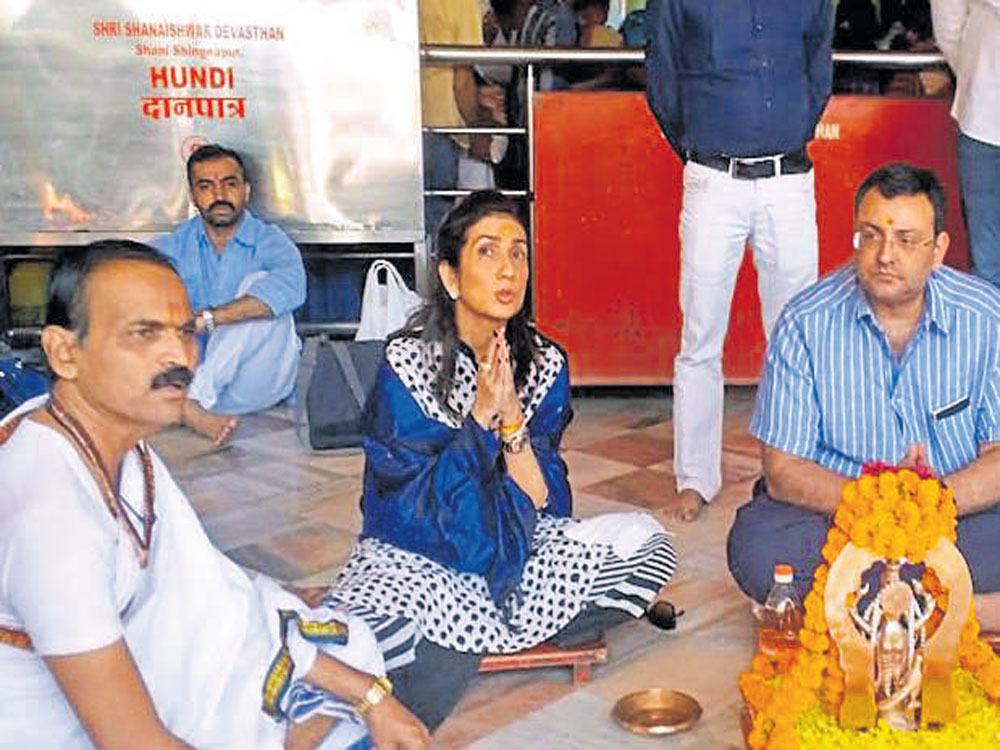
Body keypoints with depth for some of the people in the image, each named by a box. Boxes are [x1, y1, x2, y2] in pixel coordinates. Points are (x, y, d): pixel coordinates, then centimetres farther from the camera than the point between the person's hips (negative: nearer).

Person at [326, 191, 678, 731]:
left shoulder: (544, 364, -3)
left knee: (645, 542, -15)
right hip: (414, 557, -4)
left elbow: (542, 504, -5)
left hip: (513, 551, 5)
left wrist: (511, 420, -20)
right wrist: (480, 416, -24)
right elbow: (414, 508, -17)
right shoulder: (407, 363, -13)